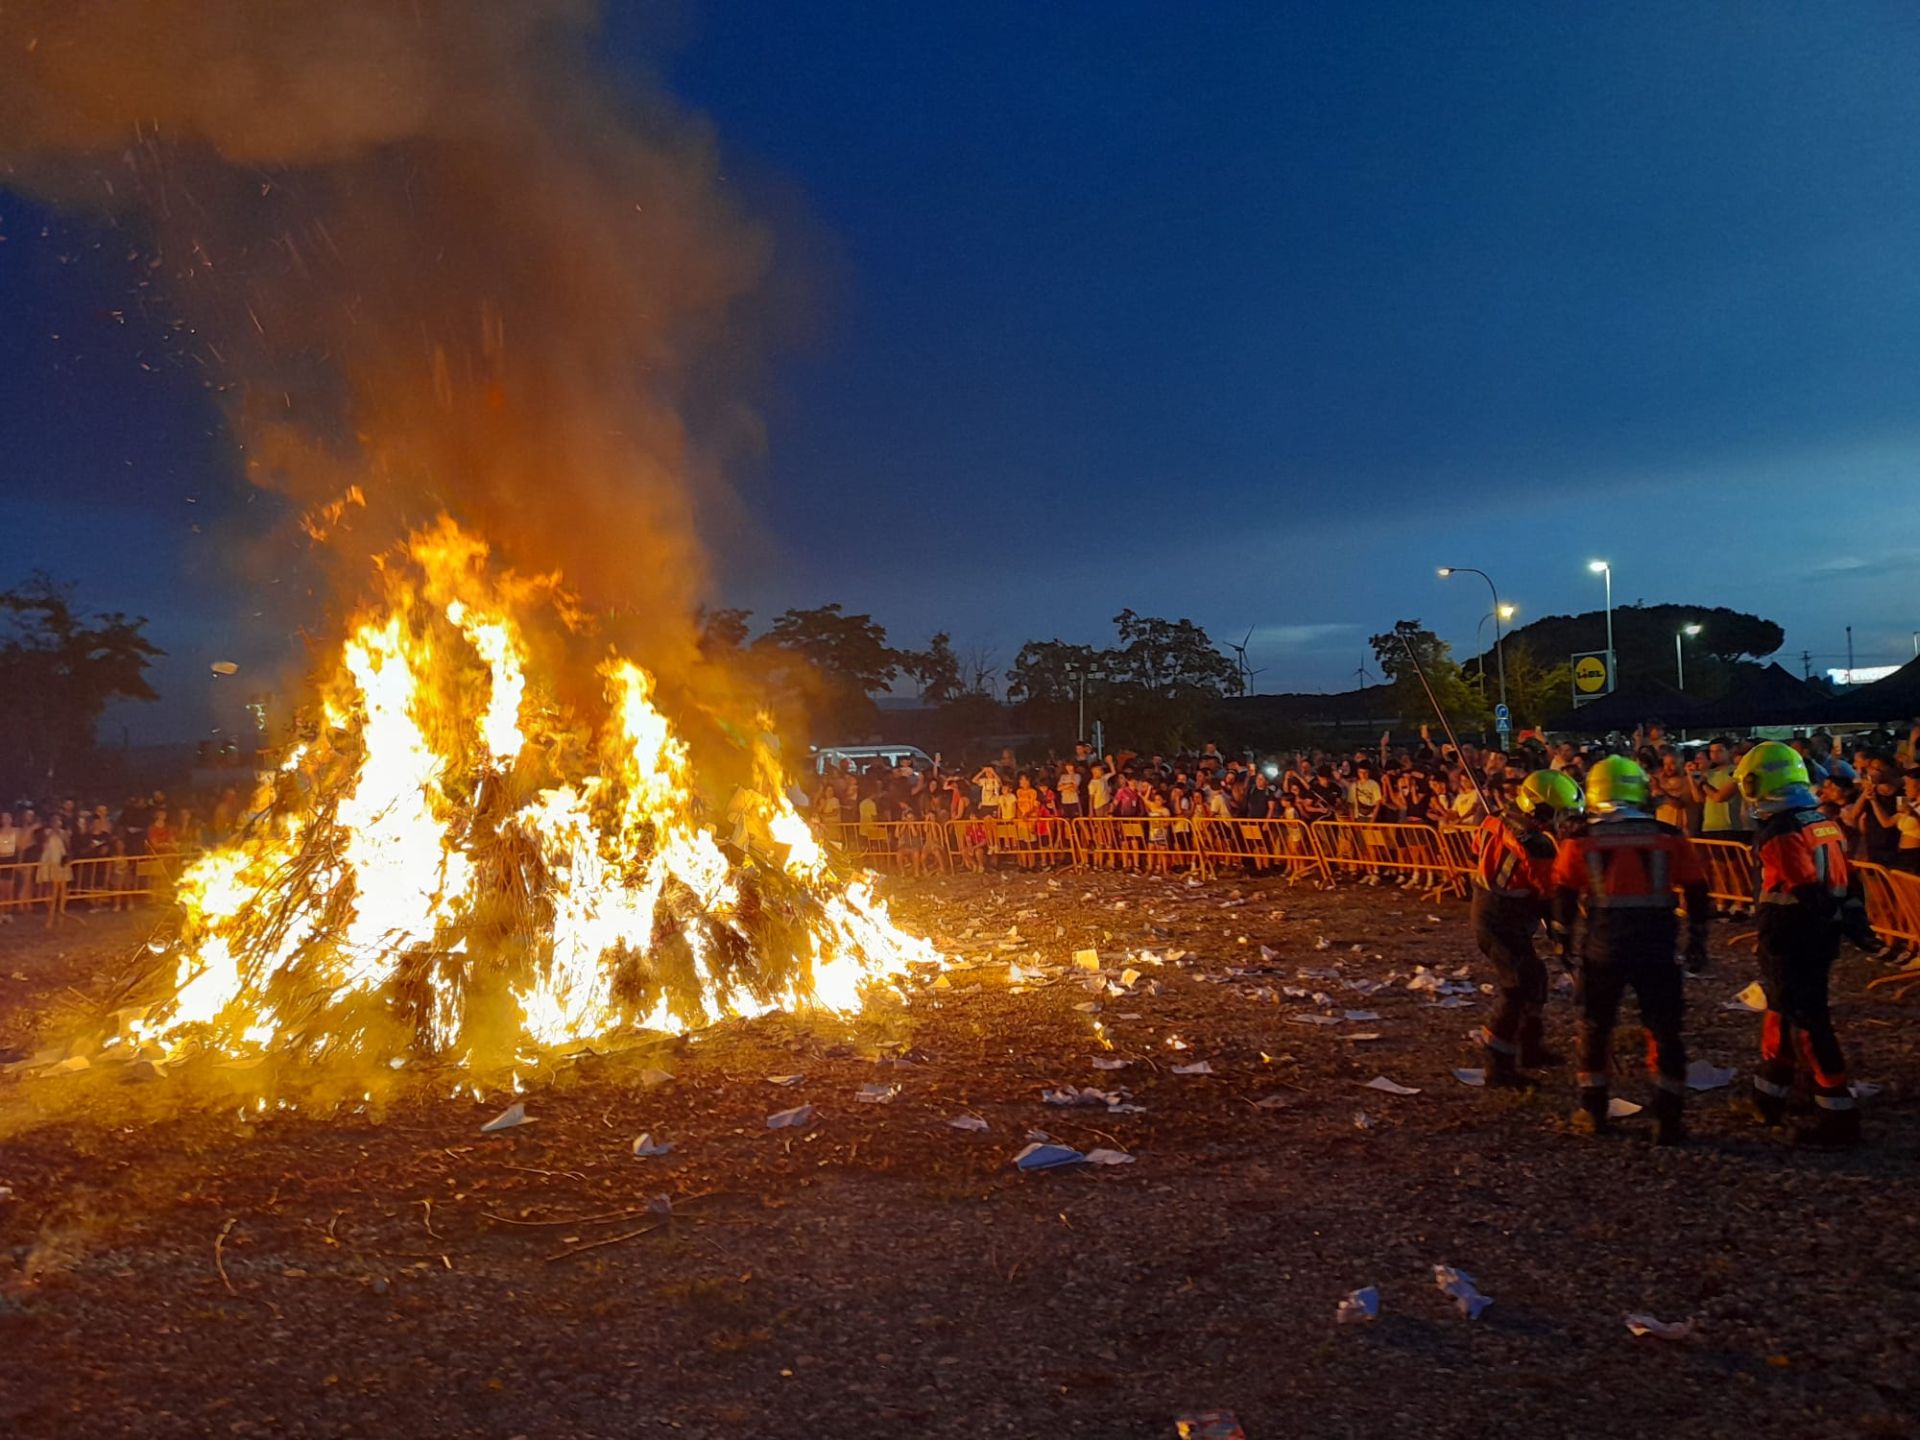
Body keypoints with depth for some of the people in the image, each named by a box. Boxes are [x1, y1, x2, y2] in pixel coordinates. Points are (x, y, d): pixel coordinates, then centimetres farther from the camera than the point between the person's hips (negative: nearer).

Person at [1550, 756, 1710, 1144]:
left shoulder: (1581, 840, -1)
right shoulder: (1670, 837, 2)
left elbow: (1564, 893, 2)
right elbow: (1697, 892, 6)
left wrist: (1564, 939, 14)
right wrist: (1697, 942, 15)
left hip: (1604, 943, 0)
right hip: (1657, 944, 0)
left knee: (1595, 1026, 15)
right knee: (1664, 1031, 10)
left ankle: (1593, 1112, 21)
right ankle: (1669, 1120, 11)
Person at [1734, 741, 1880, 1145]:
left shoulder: (1779, 832, -19)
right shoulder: (1824, 823, 9)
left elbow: (1805, 893, -24)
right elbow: (1849, 880, 12)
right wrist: (1857, 926, 18)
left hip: (1790, 942, -9)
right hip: (1822, 939, 9)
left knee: (1807, 1024, -1)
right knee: (1782, 1012, 20)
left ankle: (1838, 1116, 4)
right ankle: (1768, 1098, 31)